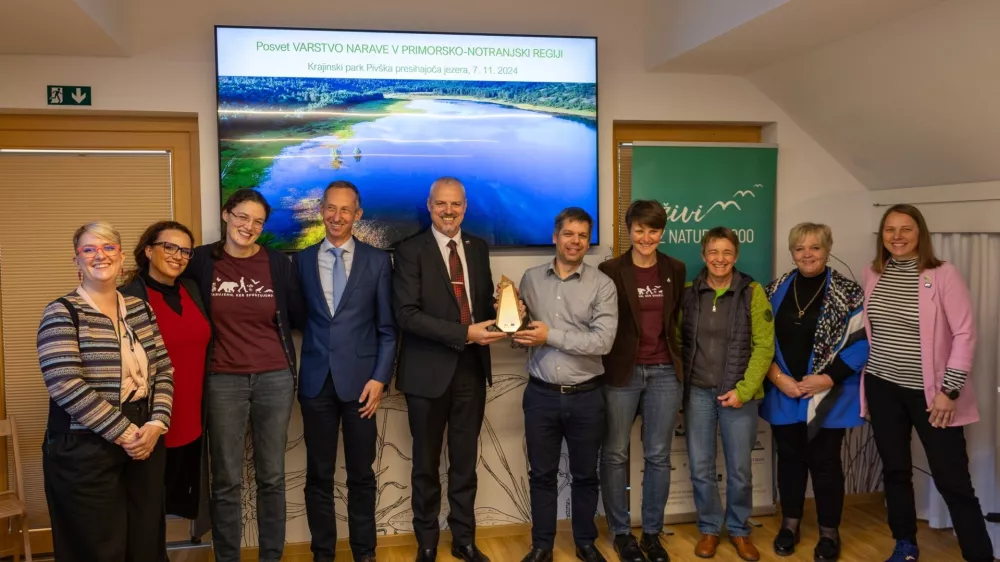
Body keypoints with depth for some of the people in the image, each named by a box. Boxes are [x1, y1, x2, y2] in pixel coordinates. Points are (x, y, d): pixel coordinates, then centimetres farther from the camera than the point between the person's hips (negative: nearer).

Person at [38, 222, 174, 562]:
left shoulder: (140, 309, 9)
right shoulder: (62, 313, -7)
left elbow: (164, 371, 7)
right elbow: (67, 386, -18)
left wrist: (156, 424, -9)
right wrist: (124, 432, -18)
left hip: (145, 441, 5)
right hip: (86, 449, -5)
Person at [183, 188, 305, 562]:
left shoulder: (278, 263, 1)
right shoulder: (201, 261, -2)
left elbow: (298, 318, 9)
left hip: (275, 378, 1)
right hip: (223, 381, -1)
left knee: (272, 477, 11)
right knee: (226, 481, 7)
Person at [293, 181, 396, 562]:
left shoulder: (378, 261, 2)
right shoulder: (302, 260, 6)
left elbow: (387, 328, 0)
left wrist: (380, 377, -7)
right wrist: (293, 371, -2)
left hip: (360, 379, -1)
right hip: (316, 380, 1)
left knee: (361, 474, 9)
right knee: (319, 474, 10)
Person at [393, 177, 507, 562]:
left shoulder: (478, 248, 8)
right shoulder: (411, 251, -9)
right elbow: (407, 314, -18)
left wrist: (498, 319, -10)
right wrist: (465, 334, -23)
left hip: (471, 369, 4)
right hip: (429, 371, -4)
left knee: (465, 461, 15)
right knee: (426, 463, 12)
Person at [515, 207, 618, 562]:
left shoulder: (602, 285, -6)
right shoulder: (531, 279, 3)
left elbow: (603, 342, -16)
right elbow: (521, 331, 6)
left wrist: (552, 336, -17)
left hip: (585, 396, -1)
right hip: (541, 394, 2)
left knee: (585, 475, 14)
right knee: (541, 474, 12)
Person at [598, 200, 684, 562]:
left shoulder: (675, 270, 7)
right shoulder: (610, 270, -5)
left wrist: (675, 360, 13)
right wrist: (606, 363, -8)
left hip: (665, 372, 3)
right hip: (622, 371, -3)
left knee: (658, 456, 9)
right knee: (615, 454, 5)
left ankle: (652, 532, 23)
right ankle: (620, 532, 21)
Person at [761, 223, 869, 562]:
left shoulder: (848, 293, -5)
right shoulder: (775, 291, 4)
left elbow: (861, 343, -9)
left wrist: (828, 379, -15)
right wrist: (777, 376, -8)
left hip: (828, 397, -3)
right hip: (783, 394, 3)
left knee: (824, 461, 5)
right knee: (789, 458, 13)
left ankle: (829, 532, 22)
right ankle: (790, 524, 29)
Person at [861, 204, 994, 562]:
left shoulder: (942, 274, -9)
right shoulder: (870, 275, 3)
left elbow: (965, 333, -11)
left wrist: (950, 390, -14)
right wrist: (862, 381, 13)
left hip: (930, 391, -4)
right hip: (883, 388, 4)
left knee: (952, 479, -3)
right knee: (895, 471, 13)